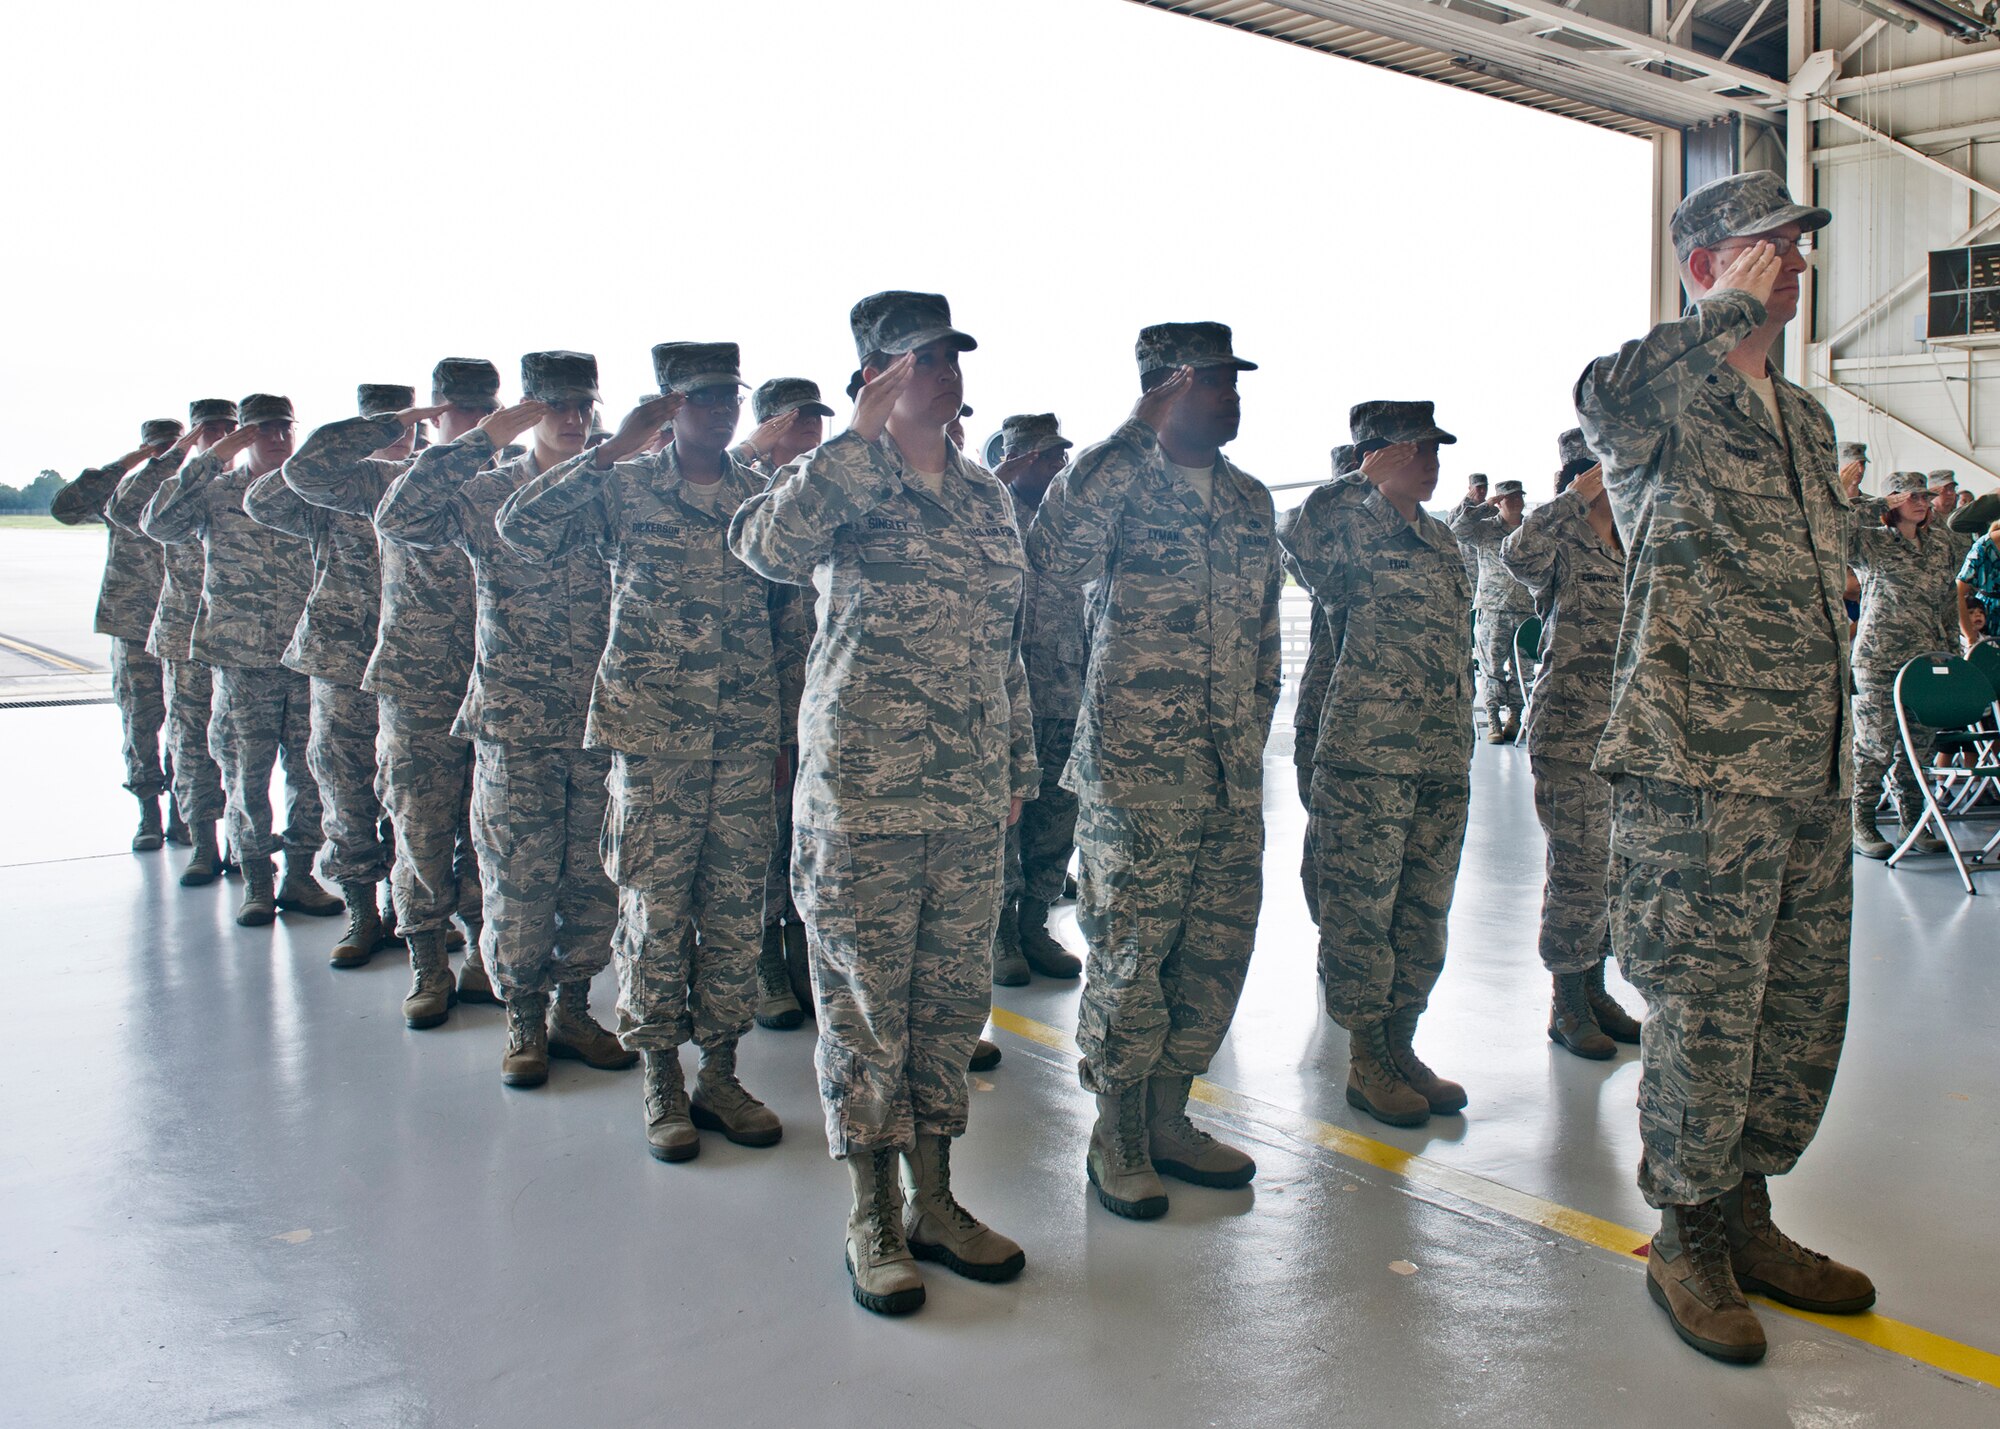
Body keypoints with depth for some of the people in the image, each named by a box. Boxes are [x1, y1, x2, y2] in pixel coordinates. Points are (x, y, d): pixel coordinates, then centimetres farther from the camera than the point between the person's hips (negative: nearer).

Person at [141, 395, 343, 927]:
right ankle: (256, 882, 17)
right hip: (243, 660, -2)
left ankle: (299, 876, 18)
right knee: (246, 776, 4)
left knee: (311, 772, 5)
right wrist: (211, 457, -13)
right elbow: (158, 523, -14)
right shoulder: (216, 491, 3)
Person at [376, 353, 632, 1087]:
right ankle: (524, 1019, 22)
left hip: (603, 724, 2)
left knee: (596, 881, 9)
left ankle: (571, 1009, 26)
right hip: (514, 725, -2)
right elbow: (397, 519, -16)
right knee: (517, 883, 4)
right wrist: (483, 436, -16)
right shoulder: (484, 492, 0)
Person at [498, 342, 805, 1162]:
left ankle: (719, 1073, 21)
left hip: (747, 739, 3)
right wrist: (612, 450, -16)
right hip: (652, 733, -3)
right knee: (655, 909, 3)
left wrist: (788, 725, 11)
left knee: (737, 910, 7)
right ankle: (661, 1082, 17)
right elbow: (520, 528, -15)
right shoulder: (623, 489, 0)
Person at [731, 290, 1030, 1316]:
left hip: (971, 805, 6)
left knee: (952, 1000, 12)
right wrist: (865, 435, -22)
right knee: (865, 1007, 4)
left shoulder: (985, 496, 13)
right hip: (862, 795, -5)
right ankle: (872, 1219, 19)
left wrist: (1018, 766, 18)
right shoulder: (840, 481, -4)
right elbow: (766, 545, -28)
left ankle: (934, 1201, 27)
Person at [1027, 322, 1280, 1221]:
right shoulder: (1117, 481, -6)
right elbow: (1057, 556, -28)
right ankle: (1116, 1139, 17)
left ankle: (1167, 1117, 27)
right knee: (1132, 949, 1)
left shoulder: (1251, 501, 13)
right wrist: (1138, 433, -21)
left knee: (1219, 945, 11)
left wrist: (1253, 735, 14)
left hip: (1231, 771, 6)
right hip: (1136, 766, -6)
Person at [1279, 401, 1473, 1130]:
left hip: (1445, 756, 8)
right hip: (1367, 754, -8)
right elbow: (1305, 533, -25)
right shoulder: (1350, 530, -3)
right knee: (1361, 907, 0)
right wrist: (1368, 479, -12)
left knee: (1424, 911, 12)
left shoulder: (1443, 541, 19)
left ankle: (1400, 1046, 24)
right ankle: (1365, 1061, 12)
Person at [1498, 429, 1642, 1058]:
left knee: (1614, 869, 13)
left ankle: (1593, 989, 25)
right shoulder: (1562, 546, -7)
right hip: (1571, 733, -7)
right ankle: (1566, 1005, 8)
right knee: (1578, 868, -4)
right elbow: (1518, 552, -32)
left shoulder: (1634, 551, 16)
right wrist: (1578, 497, -22)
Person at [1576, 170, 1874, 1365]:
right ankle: (1687, 1238, 17)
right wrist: (1734, 309, -16)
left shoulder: (1807, 418, 20)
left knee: (1805, 1012, 14)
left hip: (1813, 773, 8)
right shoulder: (1664, 396, -5)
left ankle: (1745, 1211, 30)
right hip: (1702, 764, -8)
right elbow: (1607, 394, -32)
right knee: (1707, 1015, -1)